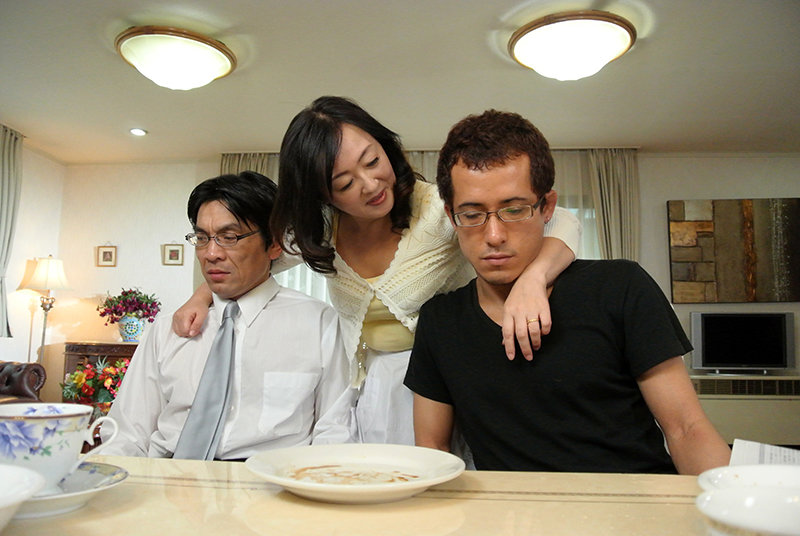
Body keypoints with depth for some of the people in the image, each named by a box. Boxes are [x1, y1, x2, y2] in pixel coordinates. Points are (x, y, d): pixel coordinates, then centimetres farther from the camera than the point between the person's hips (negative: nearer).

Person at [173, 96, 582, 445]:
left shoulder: (437, 207, -22)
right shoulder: (316, 229, -8)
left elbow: (560, 223, -23)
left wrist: (531, 279, -44)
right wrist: (203, 296, -4)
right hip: (367, 386, 3)